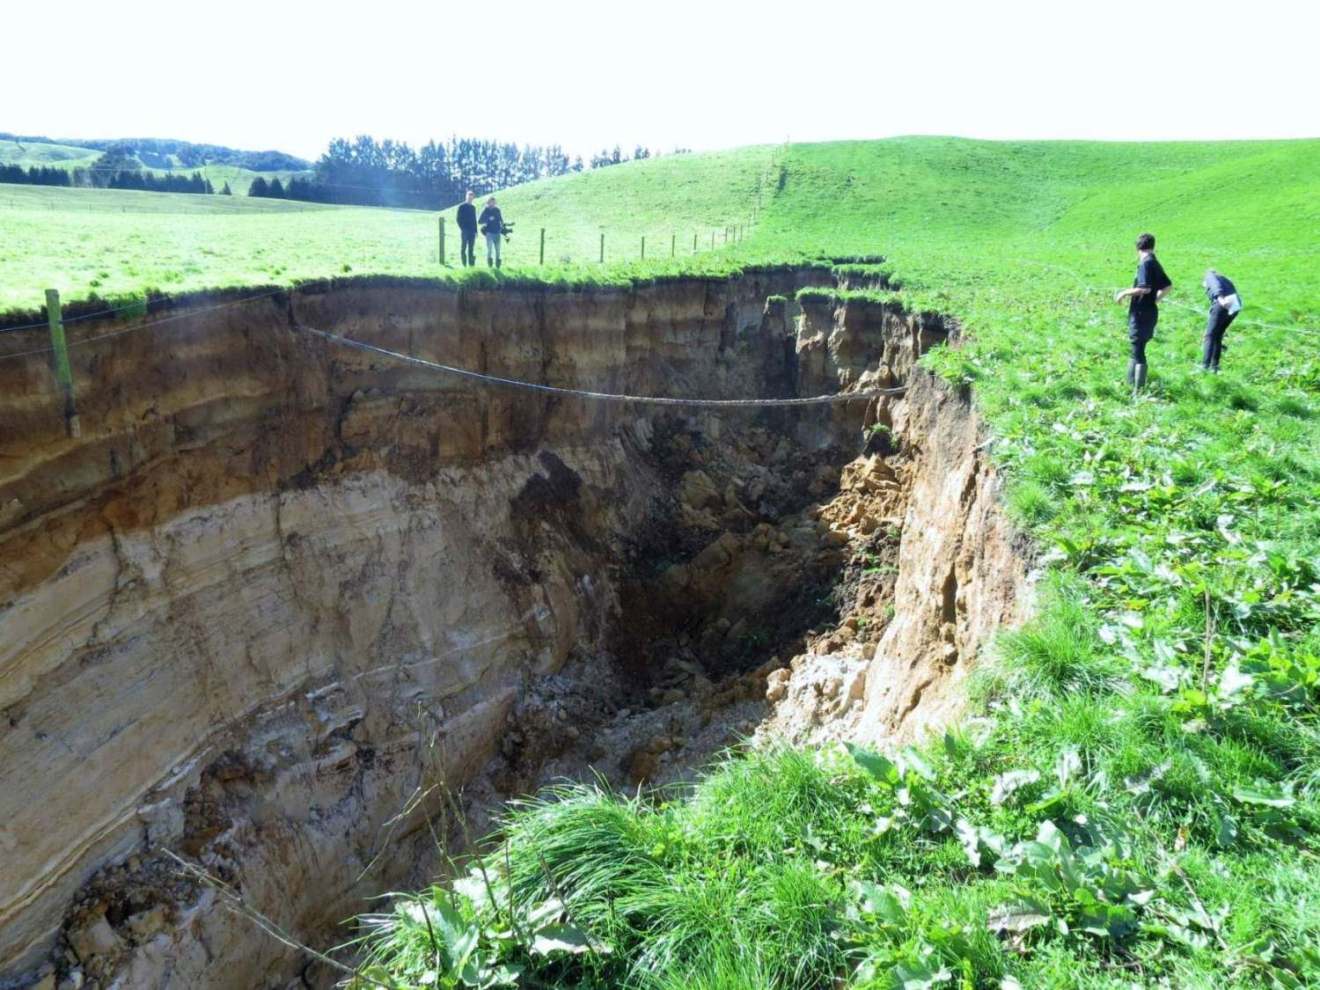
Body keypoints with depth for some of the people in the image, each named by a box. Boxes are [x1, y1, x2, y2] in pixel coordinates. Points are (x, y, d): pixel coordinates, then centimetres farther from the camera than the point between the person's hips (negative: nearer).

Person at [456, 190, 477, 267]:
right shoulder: (461, 206, 0)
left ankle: (471, 265, 6)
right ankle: (464, 265, -4)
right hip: (464, 231, -5)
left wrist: (475, 230, 11)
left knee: (471, 249, 5)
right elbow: (459, 219, -4)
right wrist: (462, 228, -12)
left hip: (472, 231, 5)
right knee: (463, 248, -5)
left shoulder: (473, 207, 16)